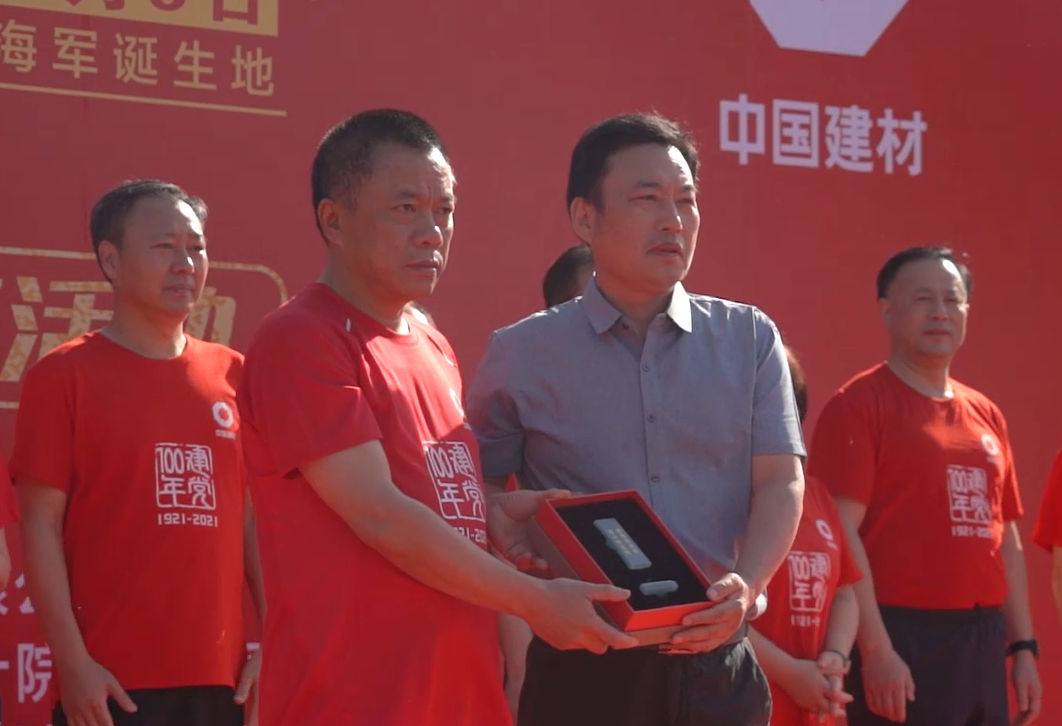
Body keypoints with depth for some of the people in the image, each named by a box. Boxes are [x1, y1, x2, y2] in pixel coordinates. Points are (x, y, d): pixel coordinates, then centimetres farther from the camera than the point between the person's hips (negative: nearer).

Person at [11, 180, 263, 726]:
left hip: (219, 677, 4)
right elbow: (41, 525, -4)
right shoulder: (64, 375, -1)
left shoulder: (231, 375, 11)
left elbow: (255, 517, 14)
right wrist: (72, 662, -11)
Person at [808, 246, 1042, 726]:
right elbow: (842, 534, -13)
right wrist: (875, 649, -19)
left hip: (983, 638, 7)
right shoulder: (860, 404, -5)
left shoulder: (986, 416, 15)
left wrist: (1023, 645, 13)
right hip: (902, 639, -7)